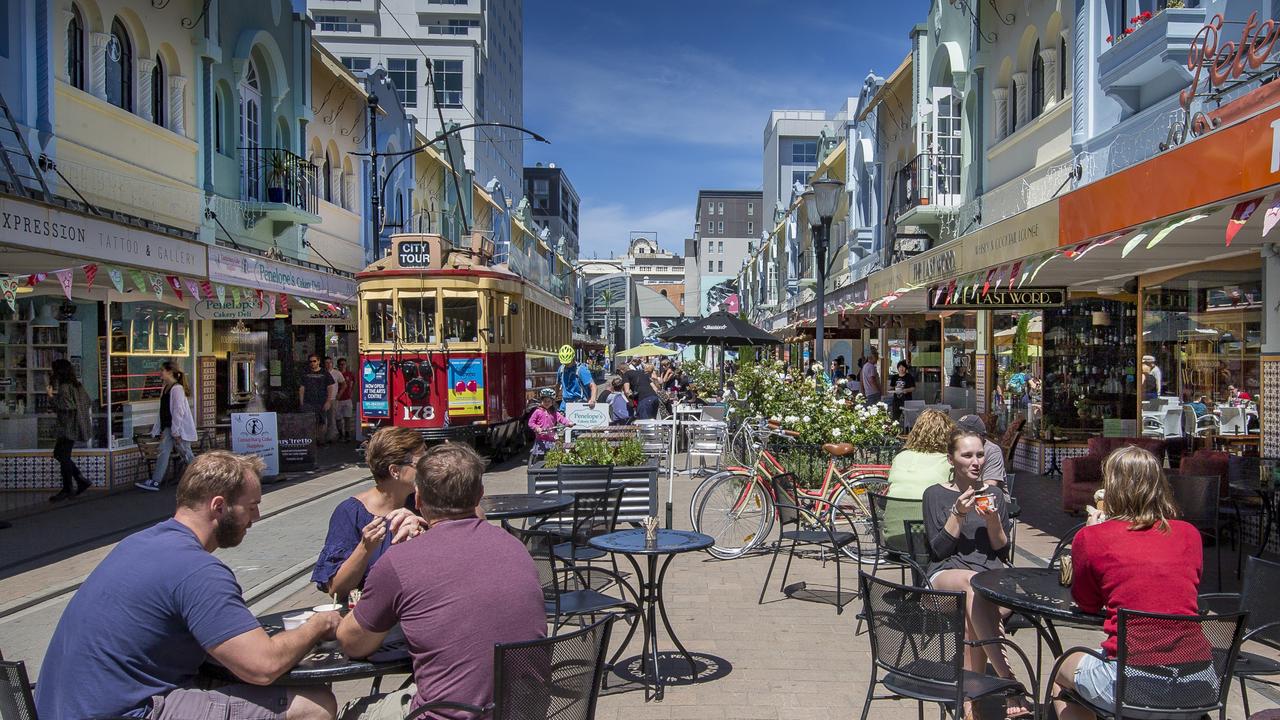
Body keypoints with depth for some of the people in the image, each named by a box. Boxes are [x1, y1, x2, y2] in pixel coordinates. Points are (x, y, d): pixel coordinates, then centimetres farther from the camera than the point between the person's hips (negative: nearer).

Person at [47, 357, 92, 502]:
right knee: (58, 454, 17)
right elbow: (87, 401, 17)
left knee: (64, 457, -1)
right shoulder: (76, 384, 10)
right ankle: (82, 481, 17)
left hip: (68, 427, -10)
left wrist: (51, 397, -17)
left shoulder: (64, 388, -18)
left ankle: (67, 490, 8)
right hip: (76, 426, 10)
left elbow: (65, 406, -25)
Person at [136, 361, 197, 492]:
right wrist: (158, 429, 15)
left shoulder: (177, 388, -15)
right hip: (168, 427, 9)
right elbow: (163, 411, 16)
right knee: (163, 451, 6)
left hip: (179, 427, -9)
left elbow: (178, 411, -19)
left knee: (186, 454, -3)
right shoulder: (165, 388, 13)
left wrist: (176, 432, -20)